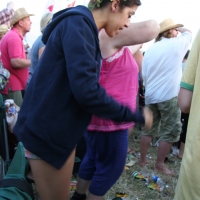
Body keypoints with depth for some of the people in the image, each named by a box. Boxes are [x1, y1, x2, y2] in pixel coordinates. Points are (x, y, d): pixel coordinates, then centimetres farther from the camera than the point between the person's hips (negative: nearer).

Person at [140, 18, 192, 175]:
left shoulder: (150, 49, 10)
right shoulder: (176, 44, -3)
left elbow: (144, 75, 13)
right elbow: (188, 32, 18)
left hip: (150, 96, 6)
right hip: (169, 96, -6)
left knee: (149, 129, 15)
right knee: (170, 132, 4)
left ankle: (143, 160, 23)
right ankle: (160, 164, 9)